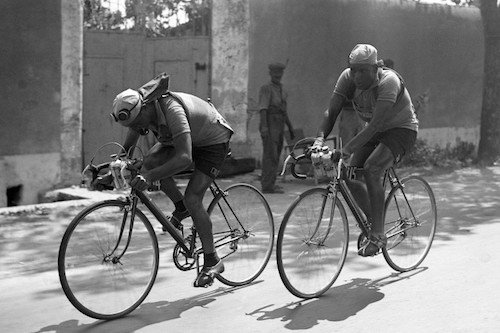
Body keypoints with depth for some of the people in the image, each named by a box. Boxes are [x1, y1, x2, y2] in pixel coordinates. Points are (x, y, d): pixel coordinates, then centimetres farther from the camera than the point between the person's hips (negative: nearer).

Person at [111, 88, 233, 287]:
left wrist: (150, 176, -55)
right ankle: (180, 208, 7)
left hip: (214, 141, -7)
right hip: (182, 138, 8)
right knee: (151, 162, -17)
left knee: (192, 200, -17)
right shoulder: (140, 111, -16)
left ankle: (212, 262, -4)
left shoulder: (172, 110, -40)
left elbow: (184, 159, -48)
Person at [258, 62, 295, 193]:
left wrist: (290, 128, 24)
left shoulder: (282, 90, 19)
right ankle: (268, 185, -10)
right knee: (270, 154, -10)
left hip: (280, 126, 8)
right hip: (270, 125, -8)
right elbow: (263, 108, -17)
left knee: (276, 155, 10)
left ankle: (270, 183, 17)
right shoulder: (266, 89, -7)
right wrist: (264, 127, -27)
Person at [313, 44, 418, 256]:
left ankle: (378, 235, -20)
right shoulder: (348, 77, -15)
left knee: (371, 169, -29)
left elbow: (376, 123, -39)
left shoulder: (388, 81, -31)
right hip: (374, 132, 6)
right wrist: (320, 138, -36)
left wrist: (348, 148, -47)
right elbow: (331, 112, -17)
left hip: (401, 130, -6)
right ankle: (372, 221, 14)